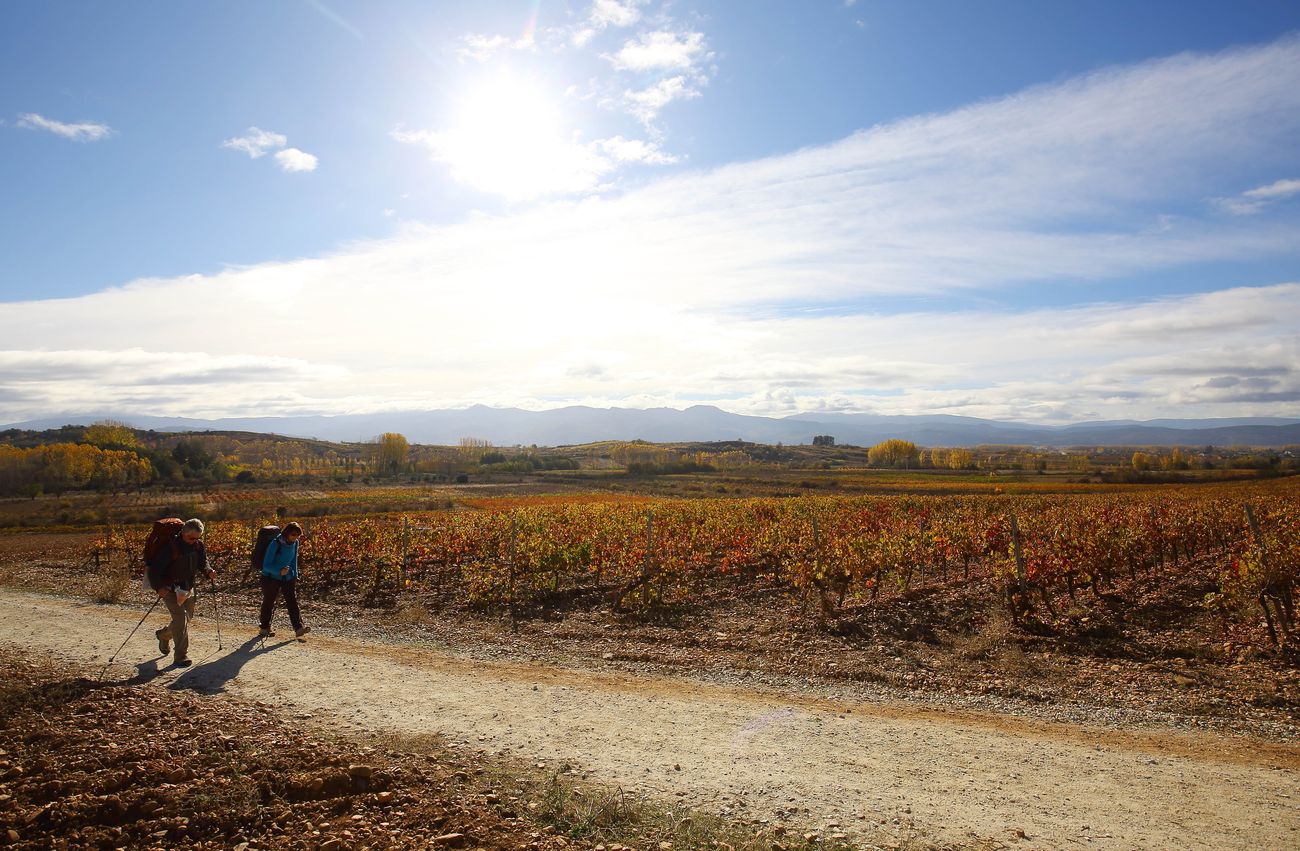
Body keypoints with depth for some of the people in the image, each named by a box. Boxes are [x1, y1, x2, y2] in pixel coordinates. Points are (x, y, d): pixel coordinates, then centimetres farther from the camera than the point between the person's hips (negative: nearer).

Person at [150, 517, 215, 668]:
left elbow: (203, 562, 9)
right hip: (170, 589, -7)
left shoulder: (198, 545, 0)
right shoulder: (171, 546, -19)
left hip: (188, 588, 7)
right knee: (180, 617, -17)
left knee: (186, 617, 16)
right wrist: (159, 587, -25)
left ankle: (163, 634, 47)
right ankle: (180, 657, -11)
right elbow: (156, 567, -16)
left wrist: (208, 571, -12)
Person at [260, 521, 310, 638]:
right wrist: (279, 571, -36)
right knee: (268, 603, 9)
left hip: (288, 577, 4)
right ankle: (264, 628, 27)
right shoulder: (275, 544, -23)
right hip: (271, 577, -4)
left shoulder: (295, 543, -5)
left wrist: (295, 576, 13)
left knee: (292, 601, -7)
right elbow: (266, 565, -21)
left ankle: (299, 628, -13)